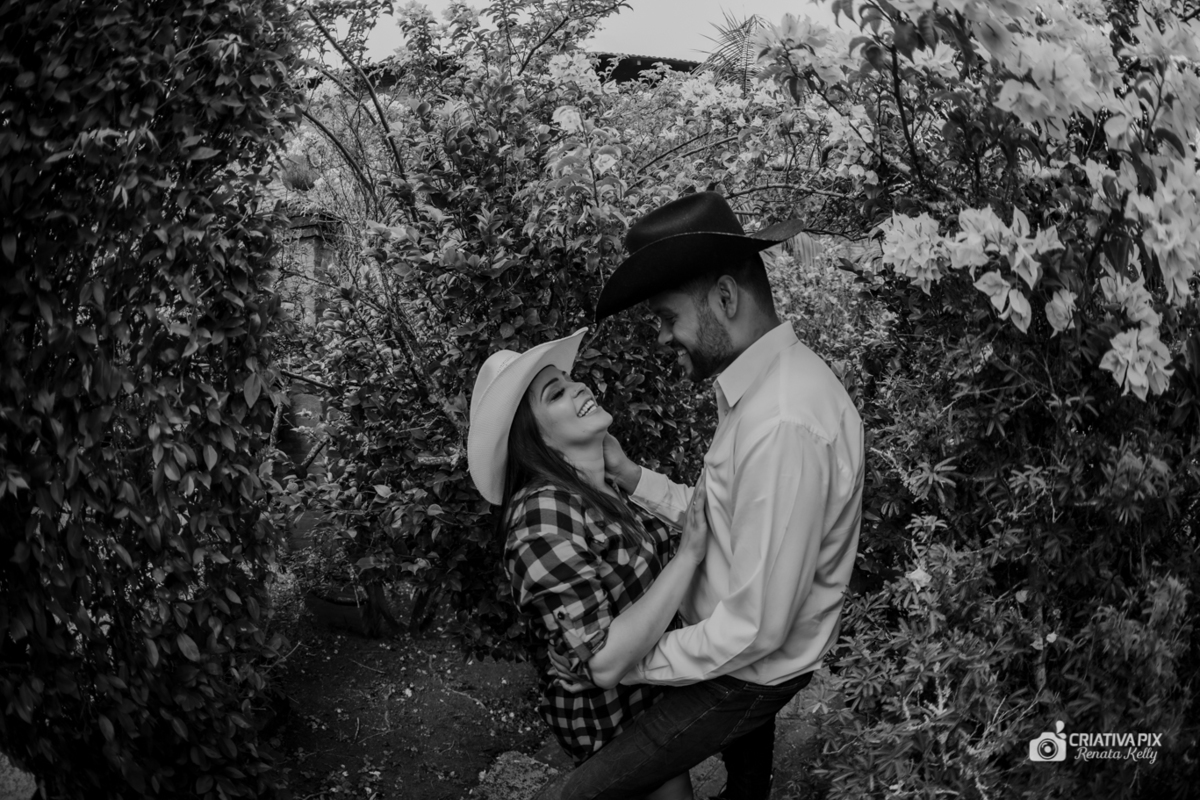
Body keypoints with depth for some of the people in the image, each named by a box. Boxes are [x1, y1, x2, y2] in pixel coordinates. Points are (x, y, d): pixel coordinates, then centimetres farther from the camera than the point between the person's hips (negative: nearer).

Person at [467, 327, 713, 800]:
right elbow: (604, 660, -31)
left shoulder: (599, 490, -1)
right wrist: (688, 554, -28)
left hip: (656, 690, 8)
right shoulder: (543, 515, -28)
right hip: (611, 714, -8)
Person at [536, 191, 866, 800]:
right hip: (746, 655, 9)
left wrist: (628, 666, -19)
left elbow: (756, 626, -30)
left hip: (745, 675, -9)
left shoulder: (783, 427, -33)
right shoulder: (766, 381, -1)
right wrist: (630, 477, -6)